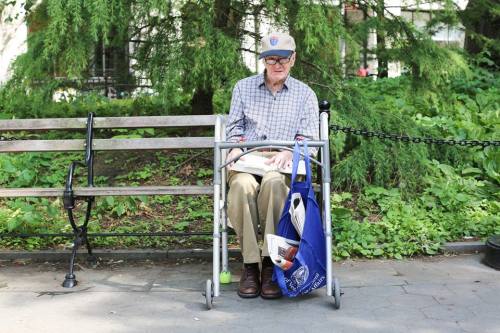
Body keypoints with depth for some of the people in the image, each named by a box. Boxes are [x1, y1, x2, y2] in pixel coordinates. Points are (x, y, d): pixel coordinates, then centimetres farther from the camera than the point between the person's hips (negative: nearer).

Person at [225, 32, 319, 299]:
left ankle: (271, 262, -33)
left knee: (273, 182, -39)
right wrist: (237, 145, -5)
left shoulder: (305, 94, 14)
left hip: (284, 164, -1)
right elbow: (233, 127, 19)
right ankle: (250, 263, -28)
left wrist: (289, 152, -14)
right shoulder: (243, 87, 18)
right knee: (242, 186, -37)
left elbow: (309, 138, 7)